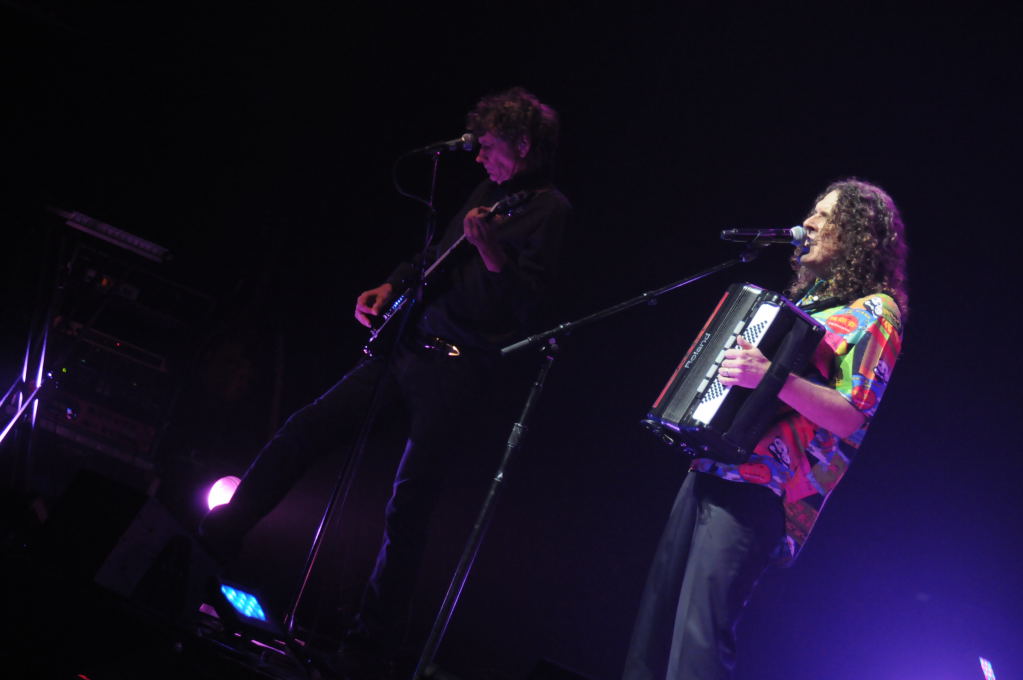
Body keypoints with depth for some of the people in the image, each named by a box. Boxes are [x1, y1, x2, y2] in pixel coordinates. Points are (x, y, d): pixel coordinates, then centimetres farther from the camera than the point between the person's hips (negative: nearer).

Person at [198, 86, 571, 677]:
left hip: (460, 368, -8)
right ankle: (216, 538, 15)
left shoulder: (551, 210, -8)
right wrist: (392, 287, 13)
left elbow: (531, 307, -16)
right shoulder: (490, 192, 16)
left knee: (408, 510, -9)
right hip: (409, 341, 8)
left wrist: (488, 249, -26)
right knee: (306, 428, 3)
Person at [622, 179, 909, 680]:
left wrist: (773, 378, -27)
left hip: (755, 489, -9)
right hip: (711, 469, 9)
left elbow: (852, 418, -15)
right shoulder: (802, 299, 21)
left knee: (699, 638, -14)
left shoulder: (872, 311, -4)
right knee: (655, 624, 10)